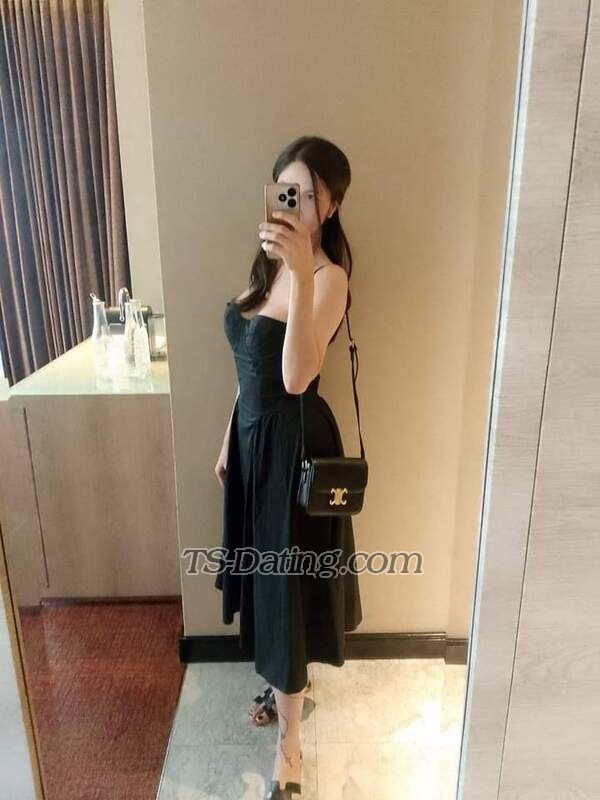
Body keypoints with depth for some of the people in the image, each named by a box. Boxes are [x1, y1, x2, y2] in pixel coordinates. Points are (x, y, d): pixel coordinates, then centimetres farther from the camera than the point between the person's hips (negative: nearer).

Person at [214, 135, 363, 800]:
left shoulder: (330, 276, -18)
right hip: (253, 434, 8)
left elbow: (296, 378, -33)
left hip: (293, 443, -8)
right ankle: (291, 682, 47)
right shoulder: (266, 263, 7)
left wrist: (304, 273, -40)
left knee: (288, 583, 4)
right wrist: (229, 440, 15)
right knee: (265, 573, 21)